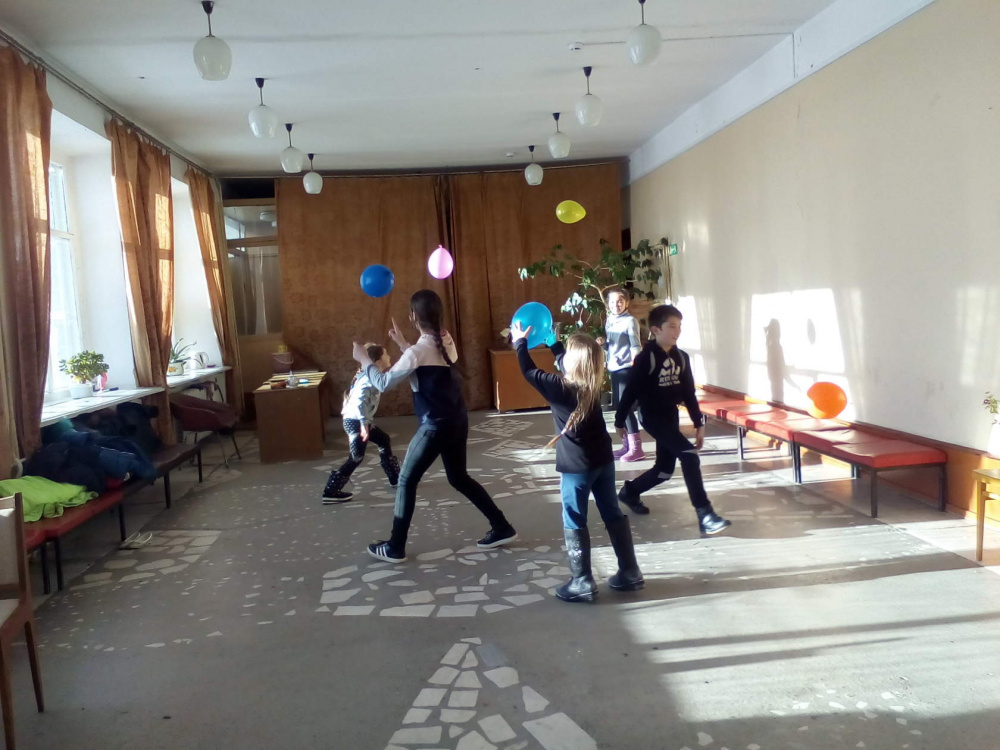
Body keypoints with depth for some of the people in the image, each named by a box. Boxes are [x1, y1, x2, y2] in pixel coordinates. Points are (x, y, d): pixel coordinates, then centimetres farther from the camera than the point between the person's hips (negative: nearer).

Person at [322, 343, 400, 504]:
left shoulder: (372, 376, 9)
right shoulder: (369, 380, -20)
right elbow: (360, 401, -32)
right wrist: (364, 424, -32)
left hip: (361, 420, 10)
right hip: (355, 421, -10)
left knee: (384, 440, 21)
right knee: (356, 458, -8)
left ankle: (395, 478, 34)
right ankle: (330, 492, -3)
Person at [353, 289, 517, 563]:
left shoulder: (418, 351, -19)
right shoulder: (445, 341, 5)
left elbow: (383, 383, -12)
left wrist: (364, 360, 3)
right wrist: (403, 344, 25)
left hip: (436, 426, -8)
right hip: (457, 420, 8)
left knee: (406, 481, 7)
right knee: (459, 478, 22)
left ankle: (395, 547, 16)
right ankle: (502, 528, 24)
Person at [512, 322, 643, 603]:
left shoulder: (558, 387, -18)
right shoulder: (592, 383, 1)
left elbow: (529, 371, -4)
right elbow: (566, 365, 21)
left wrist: (520, 341, 9)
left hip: (576, 466, -7)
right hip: (604, 460, 7)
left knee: (574, 523, 4)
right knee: (613, 515, 14)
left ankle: (582, 583, 9)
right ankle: (630, 572, 22)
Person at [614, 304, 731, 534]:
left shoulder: (681, 357, 4)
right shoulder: (646, 357, -15)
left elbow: (689, 393, 9)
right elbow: (631, 390, -10)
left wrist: (699, 424, 7)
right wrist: (620, 420, -5)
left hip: (671, 415, 7)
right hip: (652, 416, -7)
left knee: (665, 469, 14)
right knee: (689, 455, -20)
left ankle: (629, 491, 39)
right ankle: (705, 514, -17)